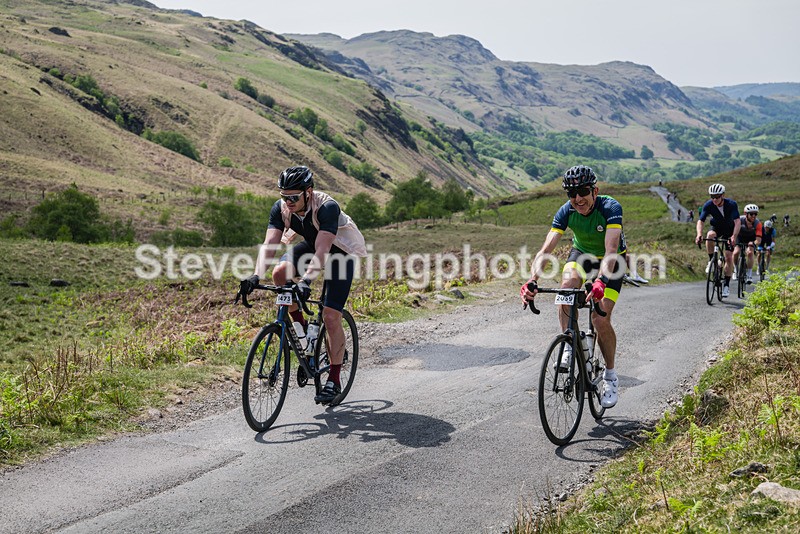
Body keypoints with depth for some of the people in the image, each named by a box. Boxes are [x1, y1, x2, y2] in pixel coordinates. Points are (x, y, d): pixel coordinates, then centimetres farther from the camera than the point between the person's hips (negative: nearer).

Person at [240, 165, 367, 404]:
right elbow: (269, 245, -27)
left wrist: (306, 280, -57)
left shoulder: (327, 207, -35)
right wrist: (257, 275, -43)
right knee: (279, 272, -25)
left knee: (330, 317, -13)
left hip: (341, 251, -5)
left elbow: (322, 251, -43)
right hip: (311, 245, 5)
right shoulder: (280, 208, -20)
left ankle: (334, 381, -1)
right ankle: (300, 326, -2)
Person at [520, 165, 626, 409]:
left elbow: (611, 249, -45)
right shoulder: (566, 211, -23)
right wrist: (532, 281, -47)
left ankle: (610, 376, 6)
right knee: (567, 287, -31)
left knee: (601, 319, -15)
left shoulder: (611, 207, -32)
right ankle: (570, 346, -12)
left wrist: (601, 281, -61)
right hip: (582, 253, 3)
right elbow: (547, 248, -32)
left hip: (611, 261, -3)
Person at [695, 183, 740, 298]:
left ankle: (727, 285, 1)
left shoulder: (731, 204, -28)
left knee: (729, 257, -9)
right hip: (717, 228, 1)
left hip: (729, 230, -1)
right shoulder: (708, 205, -23)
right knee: (710, 235, -36)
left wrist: (734, 236, -53)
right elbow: (700, 221, -27)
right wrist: (699, 234, -47)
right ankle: (711, 261, -16)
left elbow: (737, 222, -37)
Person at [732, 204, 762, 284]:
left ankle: (749, 275, -12)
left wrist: (754, 244, -57)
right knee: (736, 253, -21)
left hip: (751, 239, 0)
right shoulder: (740, 220, -32)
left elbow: (758, 240, -35)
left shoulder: (757, 223, -31)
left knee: (750, 252, -24)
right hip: (740, 237, 0)